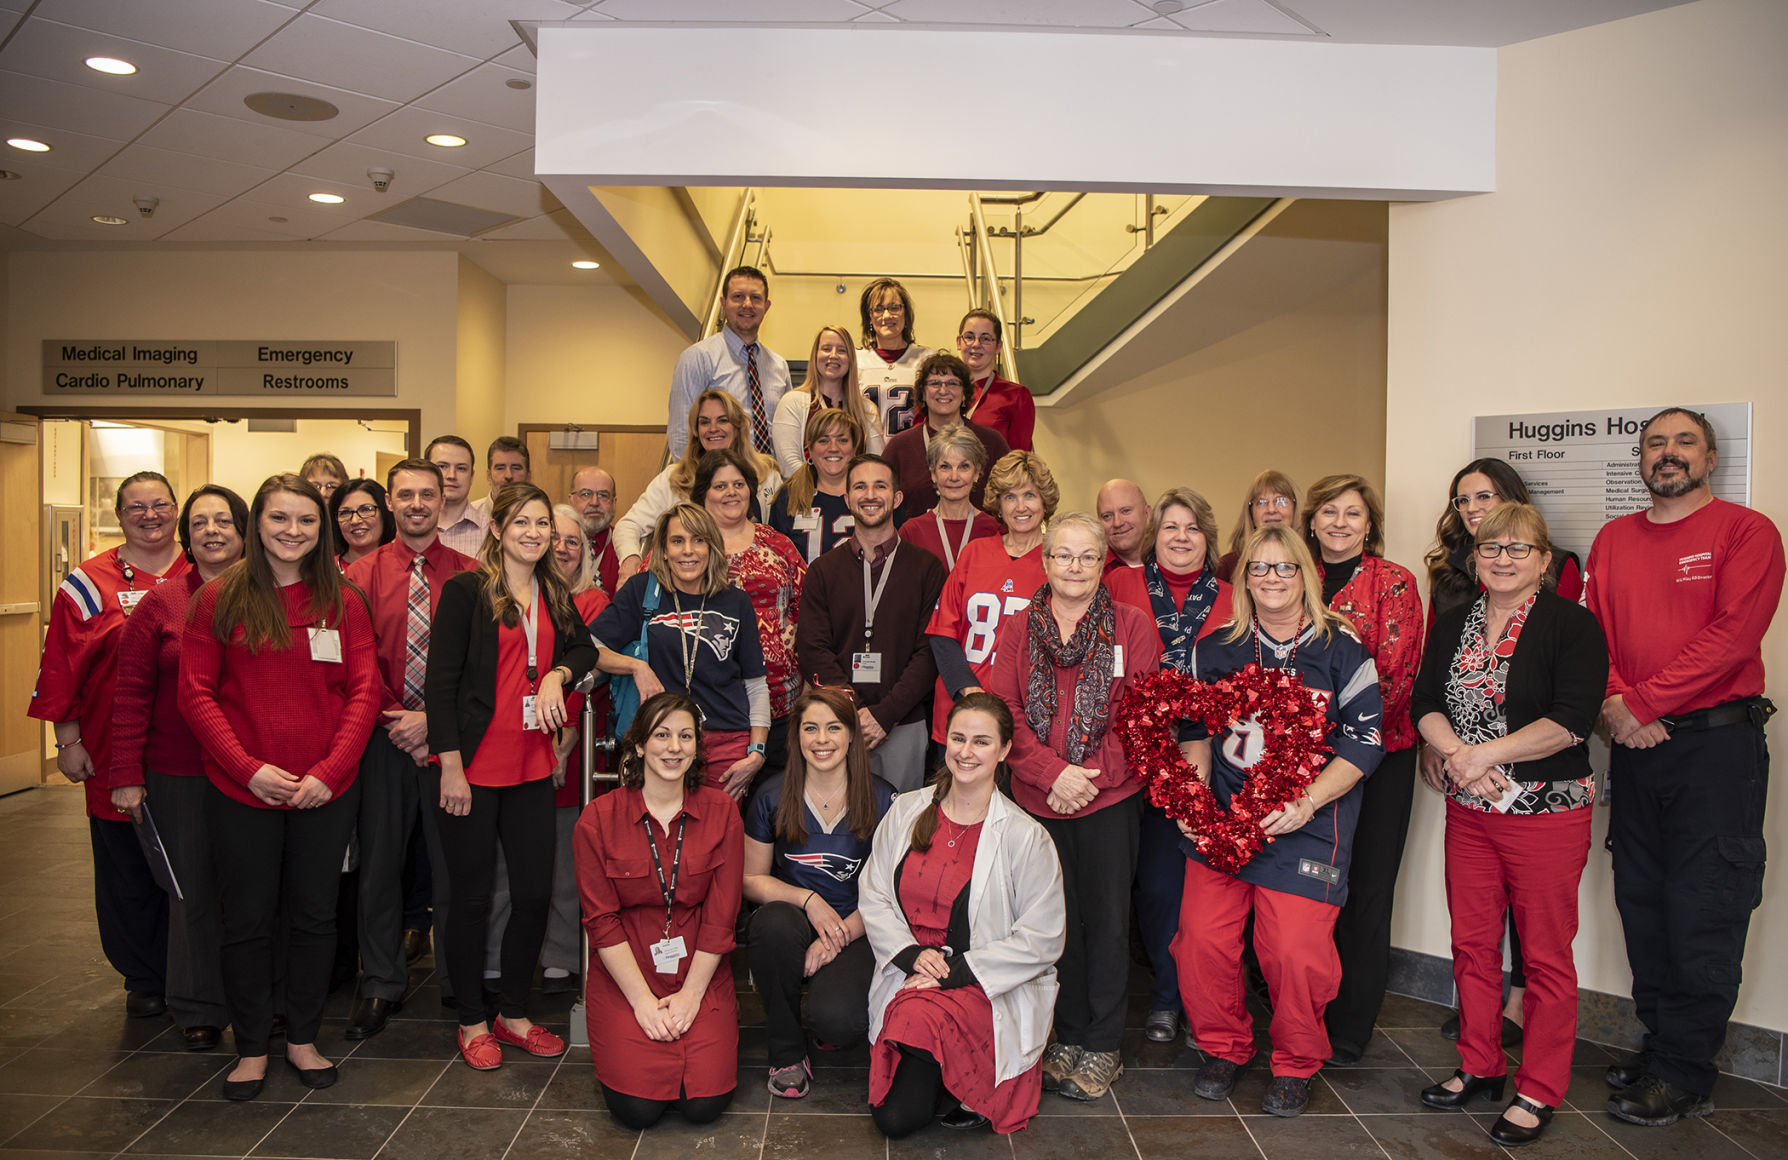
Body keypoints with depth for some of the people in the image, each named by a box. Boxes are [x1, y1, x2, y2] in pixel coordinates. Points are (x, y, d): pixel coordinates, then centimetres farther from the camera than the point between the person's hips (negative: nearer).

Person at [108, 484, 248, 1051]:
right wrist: (127, 773, -6)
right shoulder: (160, 604, 0)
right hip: (180, 776, 0)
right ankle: (198, 1008, 27)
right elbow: (132, 693, -1)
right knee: (192, 891, 11)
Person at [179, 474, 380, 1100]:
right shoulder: (219, 598, -1)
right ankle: (252, 1048, 26)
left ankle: (303, 1038, 29)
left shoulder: (342, 601, 2)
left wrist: (329, 771, -12)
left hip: (326, 790, 1)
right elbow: (196, 693, -4)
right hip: (241, 790, -1)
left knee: (314, 915, 12)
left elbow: (363, 691, -1)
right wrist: (248, 767, -14)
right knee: (247, 920, 9)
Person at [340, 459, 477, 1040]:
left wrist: (432, 720, -10)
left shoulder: (468, 575, 3)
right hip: (384, 737, 1)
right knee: (380, 859, 7)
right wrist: (394, 719, -8)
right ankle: (380, 986, 22)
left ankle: (458, 983, 20)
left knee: (453, 858, 6)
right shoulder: (362, 574, 6)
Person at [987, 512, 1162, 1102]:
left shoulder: (1133, 626, 0)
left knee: (1107, 919, 5)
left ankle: (1103, 1047, 19)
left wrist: (1091, 776, -14)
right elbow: (1006, 712, -1)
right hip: (1039, 799, 2)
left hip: (1111, 798, -2)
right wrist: (1052, 772, -14)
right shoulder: (1018, 629, 5)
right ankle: (1069, 1036, 26)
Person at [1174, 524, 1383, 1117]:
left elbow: (1363, 740, -3)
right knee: (1201, 938, -5)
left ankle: (1296, 1066, 19)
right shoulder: (1215, 650, 9)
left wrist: (1305, 803, -13)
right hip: (1221, 817, 3)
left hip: (1307, 822, -3)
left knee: (1296, 951, -9)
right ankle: (1225, 1047, 22)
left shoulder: (1341, 650, 0)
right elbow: (1194, 729, 15)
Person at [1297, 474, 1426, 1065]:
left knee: (1366, 888, 4)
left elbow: (1397, 672, -10)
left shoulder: (1394, 582, -3)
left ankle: (1351, 1028, 16)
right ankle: (1312, 1016, 22)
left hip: (1379, 754, -3)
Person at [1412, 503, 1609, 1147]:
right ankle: (1480, 1065, 30)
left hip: (1548, 811, -5)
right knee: (1472, 943, 13)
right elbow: (1426, 704, 6)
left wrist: (1486, 753, -17)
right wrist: (1456, 754, -13)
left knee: (1546, 954, 4)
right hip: (1468, 810, 5)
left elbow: (1570, 720, -16)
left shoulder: (1572, 623, -7)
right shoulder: (1453, 624, 10)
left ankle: (1539, 1091, 19)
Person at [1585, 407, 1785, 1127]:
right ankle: (1660, 1048, 24)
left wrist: (1641, 703, -17)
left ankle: (1686, 1077, 10)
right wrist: (1614, 705, -10)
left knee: (1704, 913, 0)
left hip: (1718, 743, -5)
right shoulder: (1613, 540, 13)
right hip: (1635, 746, 5)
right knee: (1642, 907, 11)